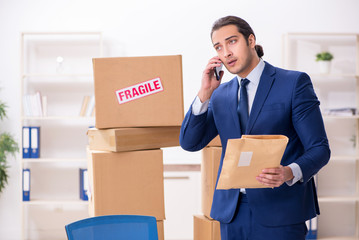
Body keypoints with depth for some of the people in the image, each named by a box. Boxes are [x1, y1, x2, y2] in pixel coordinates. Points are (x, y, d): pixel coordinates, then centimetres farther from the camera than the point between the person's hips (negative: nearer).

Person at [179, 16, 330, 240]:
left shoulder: (295, 83, -3)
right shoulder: (221, 95, 12)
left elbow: (319, 149, -6)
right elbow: (190, 143, 5)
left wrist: (290, 173, -26)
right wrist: (205, 93, -5)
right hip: (232, 212, 4)